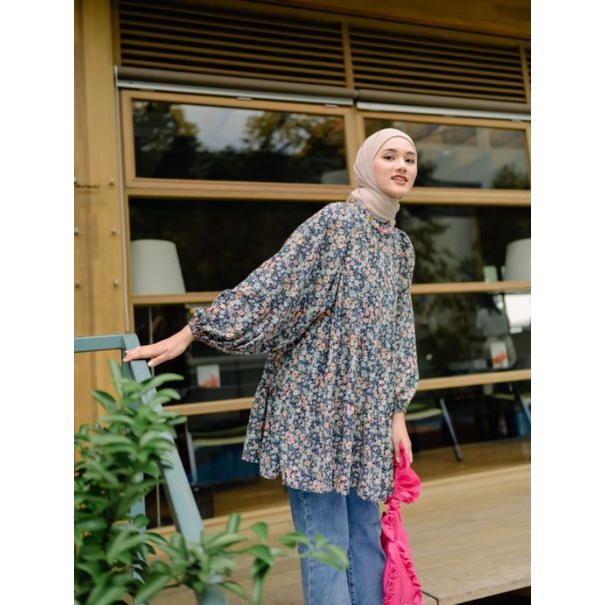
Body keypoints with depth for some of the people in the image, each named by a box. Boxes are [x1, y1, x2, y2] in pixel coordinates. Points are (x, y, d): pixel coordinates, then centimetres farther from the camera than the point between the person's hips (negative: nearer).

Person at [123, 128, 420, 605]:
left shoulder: (402, 246, 14)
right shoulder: (336, 220, -7)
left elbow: (400, 335, 16)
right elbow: (270, 283, -11)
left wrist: (397, 413, 11)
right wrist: (186, 335, -14)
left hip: (366, 409, 7)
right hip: (316, 400, -6)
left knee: (366, 533, 13)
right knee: (325, 537, 0)